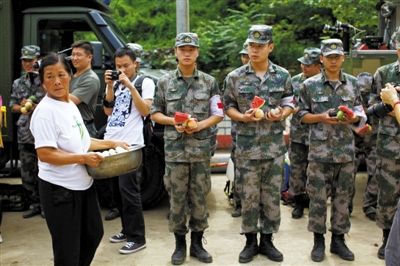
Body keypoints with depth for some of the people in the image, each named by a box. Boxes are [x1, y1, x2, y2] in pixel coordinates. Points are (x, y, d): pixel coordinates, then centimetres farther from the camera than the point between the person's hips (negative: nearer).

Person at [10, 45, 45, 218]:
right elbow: (13, 106, 16)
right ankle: (34, 204, 21)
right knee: (27, 172, 10)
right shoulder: (18, 83, 14)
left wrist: (33, 106, -13)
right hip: (25, 134, 6)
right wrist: (21, 107, -5)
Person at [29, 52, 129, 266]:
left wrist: (110, 143, 11)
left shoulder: (70, 105, 8)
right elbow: (45, 154, -26)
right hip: (59, 189, -9)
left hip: (83, 183, 9)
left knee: (93, 234, 25)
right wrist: (83, 158, -25)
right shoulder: (45, 111, -20)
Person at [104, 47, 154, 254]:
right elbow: (108, 111, 11)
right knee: (118, 189, 12)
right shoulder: (115, 83, 16)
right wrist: (110, 87, 0)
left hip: (129, 143, -7)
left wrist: (130, 86, -15)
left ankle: (137, 238, 1)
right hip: (110, 141, 7)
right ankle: (127, 230, 24)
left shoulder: (145, 82, -1)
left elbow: (145, 111, -12)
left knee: (129, 190, -7)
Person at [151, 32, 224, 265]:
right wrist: (173, 121, -11)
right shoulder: (165, 82, 4)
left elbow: (218, 114, 6)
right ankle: (180, 244, 18)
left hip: (201, 150, 0)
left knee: (200, 197, 7)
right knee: (177, 198, 5)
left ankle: (197, 243, 20)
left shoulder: (209, 82, 4)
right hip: (175, 150, 0)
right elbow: (155, 114, 8)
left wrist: (202, 125, -13)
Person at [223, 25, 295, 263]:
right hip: (247, 147, -1)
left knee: (272, 196, 8)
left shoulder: (283, 76, 3)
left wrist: (281, 114, -11)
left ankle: (267, 240, 23)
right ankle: (250, 241, 21)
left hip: (275, 147, 1)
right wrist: (242, 117, -15)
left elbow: (290, 103, 10)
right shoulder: (235, 77, -1)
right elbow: (228, 107, 5)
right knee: (248, 196, 5)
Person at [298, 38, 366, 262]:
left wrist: (352, 117, -11)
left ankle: (338, 239, 22)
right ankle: (319, 240, 16)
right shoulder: (310, 85, -1)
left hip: (346, 150, 3)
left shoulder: (353, 83, 7)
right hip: (320, 150, -2)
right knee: (318, 197, 2)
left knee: (343, 196, 9)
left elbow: (360, 114, 11)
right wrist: (322, 117, -14)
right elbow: (302, 115, 2)